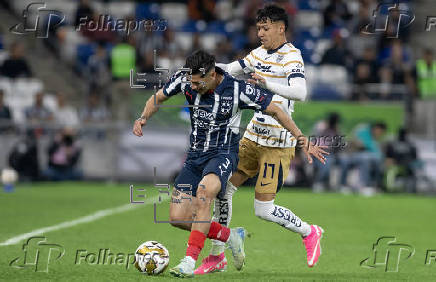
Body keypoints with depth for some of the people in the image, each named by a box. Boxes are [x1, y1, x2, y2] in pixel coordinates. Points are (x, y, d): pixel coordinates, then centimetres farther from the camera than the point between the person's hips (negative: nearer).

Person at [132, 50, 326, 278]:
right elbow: (158, 98, 10)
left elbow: (275, 111, -7)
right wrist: (143, 118, -10)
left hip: (223, 155, -5)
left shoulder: (238, 90, -18)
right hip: (195, 155, 5)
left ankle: (190, 260, -35)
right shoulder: (185, 80, -8)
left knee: (203, 193, -36)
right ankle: (231, 237, 16)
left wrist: (303, 140, -7)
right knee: (177, 218, -5)